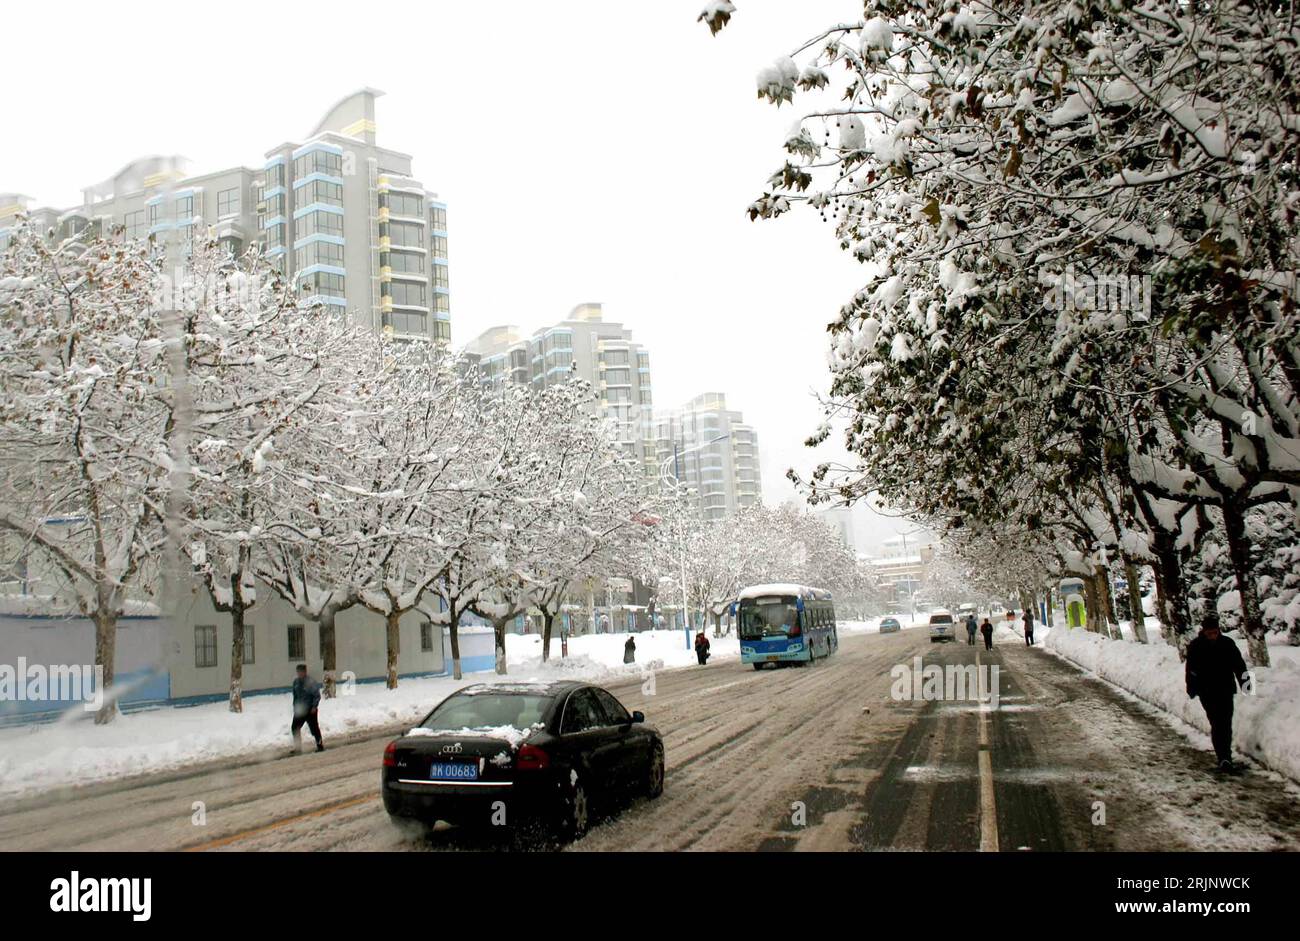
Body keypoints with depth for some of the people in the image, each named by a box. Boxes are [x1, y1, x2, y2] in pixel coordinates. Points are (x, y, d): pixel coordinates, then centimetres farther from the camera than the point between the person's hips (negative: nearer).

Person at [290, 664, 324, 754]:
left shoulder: (311, 682, -14)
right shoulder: (296, 682, 5)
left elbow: (317, 695, -13)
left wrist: (314, 707, -18)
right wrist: (295, 706, 15)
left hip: (310, 710, -6)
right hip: (299, 710, 6)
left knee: (314, 728, 1)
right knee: (295, 728, 3)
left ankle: (320, 745, 17)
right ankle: (297, 748, 14)